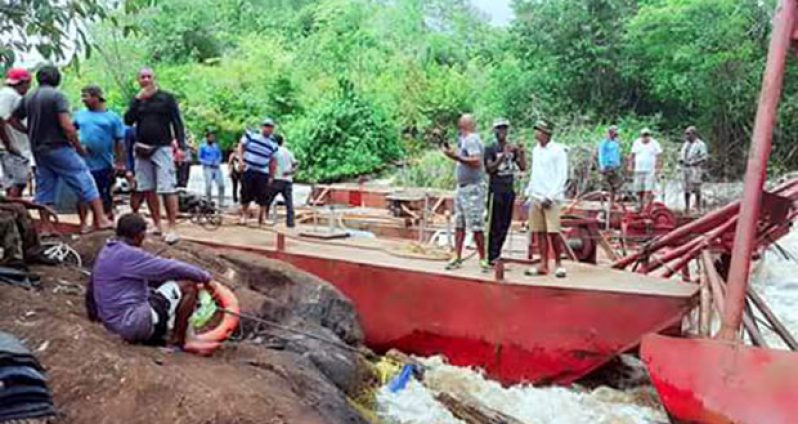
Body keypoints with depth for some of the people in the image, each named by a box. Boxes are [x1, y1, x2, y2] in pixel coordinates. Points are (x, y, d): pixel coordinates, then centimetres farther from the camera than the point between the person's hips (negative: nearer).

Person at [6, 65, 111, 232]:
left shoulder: (28, 98, 10)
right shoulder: (57, 95, -11)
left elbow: (13, 120, 16)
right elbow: (67, 126, -19)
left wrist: (30, 133, 21)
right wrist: (79, 147, -9)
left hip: (38, 150, 7)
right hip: (59, 148, -7)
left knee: (44, 189, 13)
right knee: (85, 182, -1)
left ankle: (45, 228, 15)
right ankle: (101, 219, -3)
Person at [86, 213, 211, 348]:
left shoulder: (105, 253, 13)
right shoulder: (129, 255, -17)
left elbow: (91, 288, 26)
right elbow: (171, 268, -15)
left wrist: (94, 312, 42)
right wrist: (204, 276, -2)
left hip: (115, 324, 10)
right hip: (134, 323, -10)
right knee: (188, 286, -8)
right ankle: (176, 341, -1)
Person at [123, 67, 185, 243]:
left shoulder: (166, 98, 3)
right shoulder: (137, 100, 14)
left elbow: (177, 122, -1)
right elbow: (127, 120, 0)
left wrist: (181, 146, -12)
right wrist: (138, 99, -6)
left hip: (162, 148, -5)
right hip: (142, 150, 5)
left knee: (167, 189, -13)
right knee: (148, 189, 5)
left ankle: (172, 228, -13)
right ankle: (157, 225, 13)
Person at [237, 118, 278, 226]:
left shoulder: (273, 144, 4)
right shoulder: (251, 135, 0)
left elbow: (273, 162, 9)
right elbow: (241, 146, 6)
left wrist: (271, 176, 6)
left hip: (263, 173, 1)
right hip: (248, 170, -1)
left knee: (263, 197, -1)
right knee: (246, 195, 3)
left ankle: (261, 218, 12)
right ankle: (244, 215, 22)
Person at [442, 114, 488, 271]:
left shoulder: (472, 140, -13)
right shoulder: (464, 140, 15)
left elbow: (477, 161, -25)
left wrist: (456, 156, -25)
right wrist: (451, 152, 12)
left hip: (472, 188, -10)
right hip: (462, 187, 10)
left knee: (476, 227, -5)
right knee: (459, 225, 11)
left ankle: (482, 259, 4)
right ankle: (457, 258, 16)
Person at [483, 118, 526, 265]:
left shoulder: (513, 149, 12)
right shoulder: (490, 149, -3)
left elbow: (523, 167, 6)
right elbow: (489, 169, -14)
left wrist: (521, 153, -11)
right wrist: (503, 156, -23)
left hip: (509, 191, 5)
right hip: (496, 191, -5)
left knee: (505, 225, 8)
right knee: (495, 225, -5)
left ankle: (497, 253, 16)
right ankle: (492, 257, -1)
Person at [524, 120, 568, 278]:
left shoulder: (558, 151, -6)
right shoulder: (535, 150, 14)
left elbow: (562, 177, -9)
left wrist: (550, 197, -15)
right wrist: (529, 193, 14)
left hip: (551, 198, -6)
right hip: (536, 197, 6)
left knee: (553, 232, -6)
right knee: (539, 232, 6)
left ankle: (558, 263, 7)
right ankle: (543, 264, 12)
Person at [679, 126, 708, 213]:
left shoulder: (700, 144, -5)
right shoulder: (685, 144, 17)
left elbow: (704, 158, -11)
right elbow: (681, 155, 22)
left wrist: (692, 163, -21)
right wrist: (681, 160, 0)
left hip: (695, 169, -7)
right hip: (685, 168, 7)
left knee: (696, 189, -5)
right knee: (686, 188, 9)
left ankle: (698, 207, 1)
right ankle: (687, 207, 15)